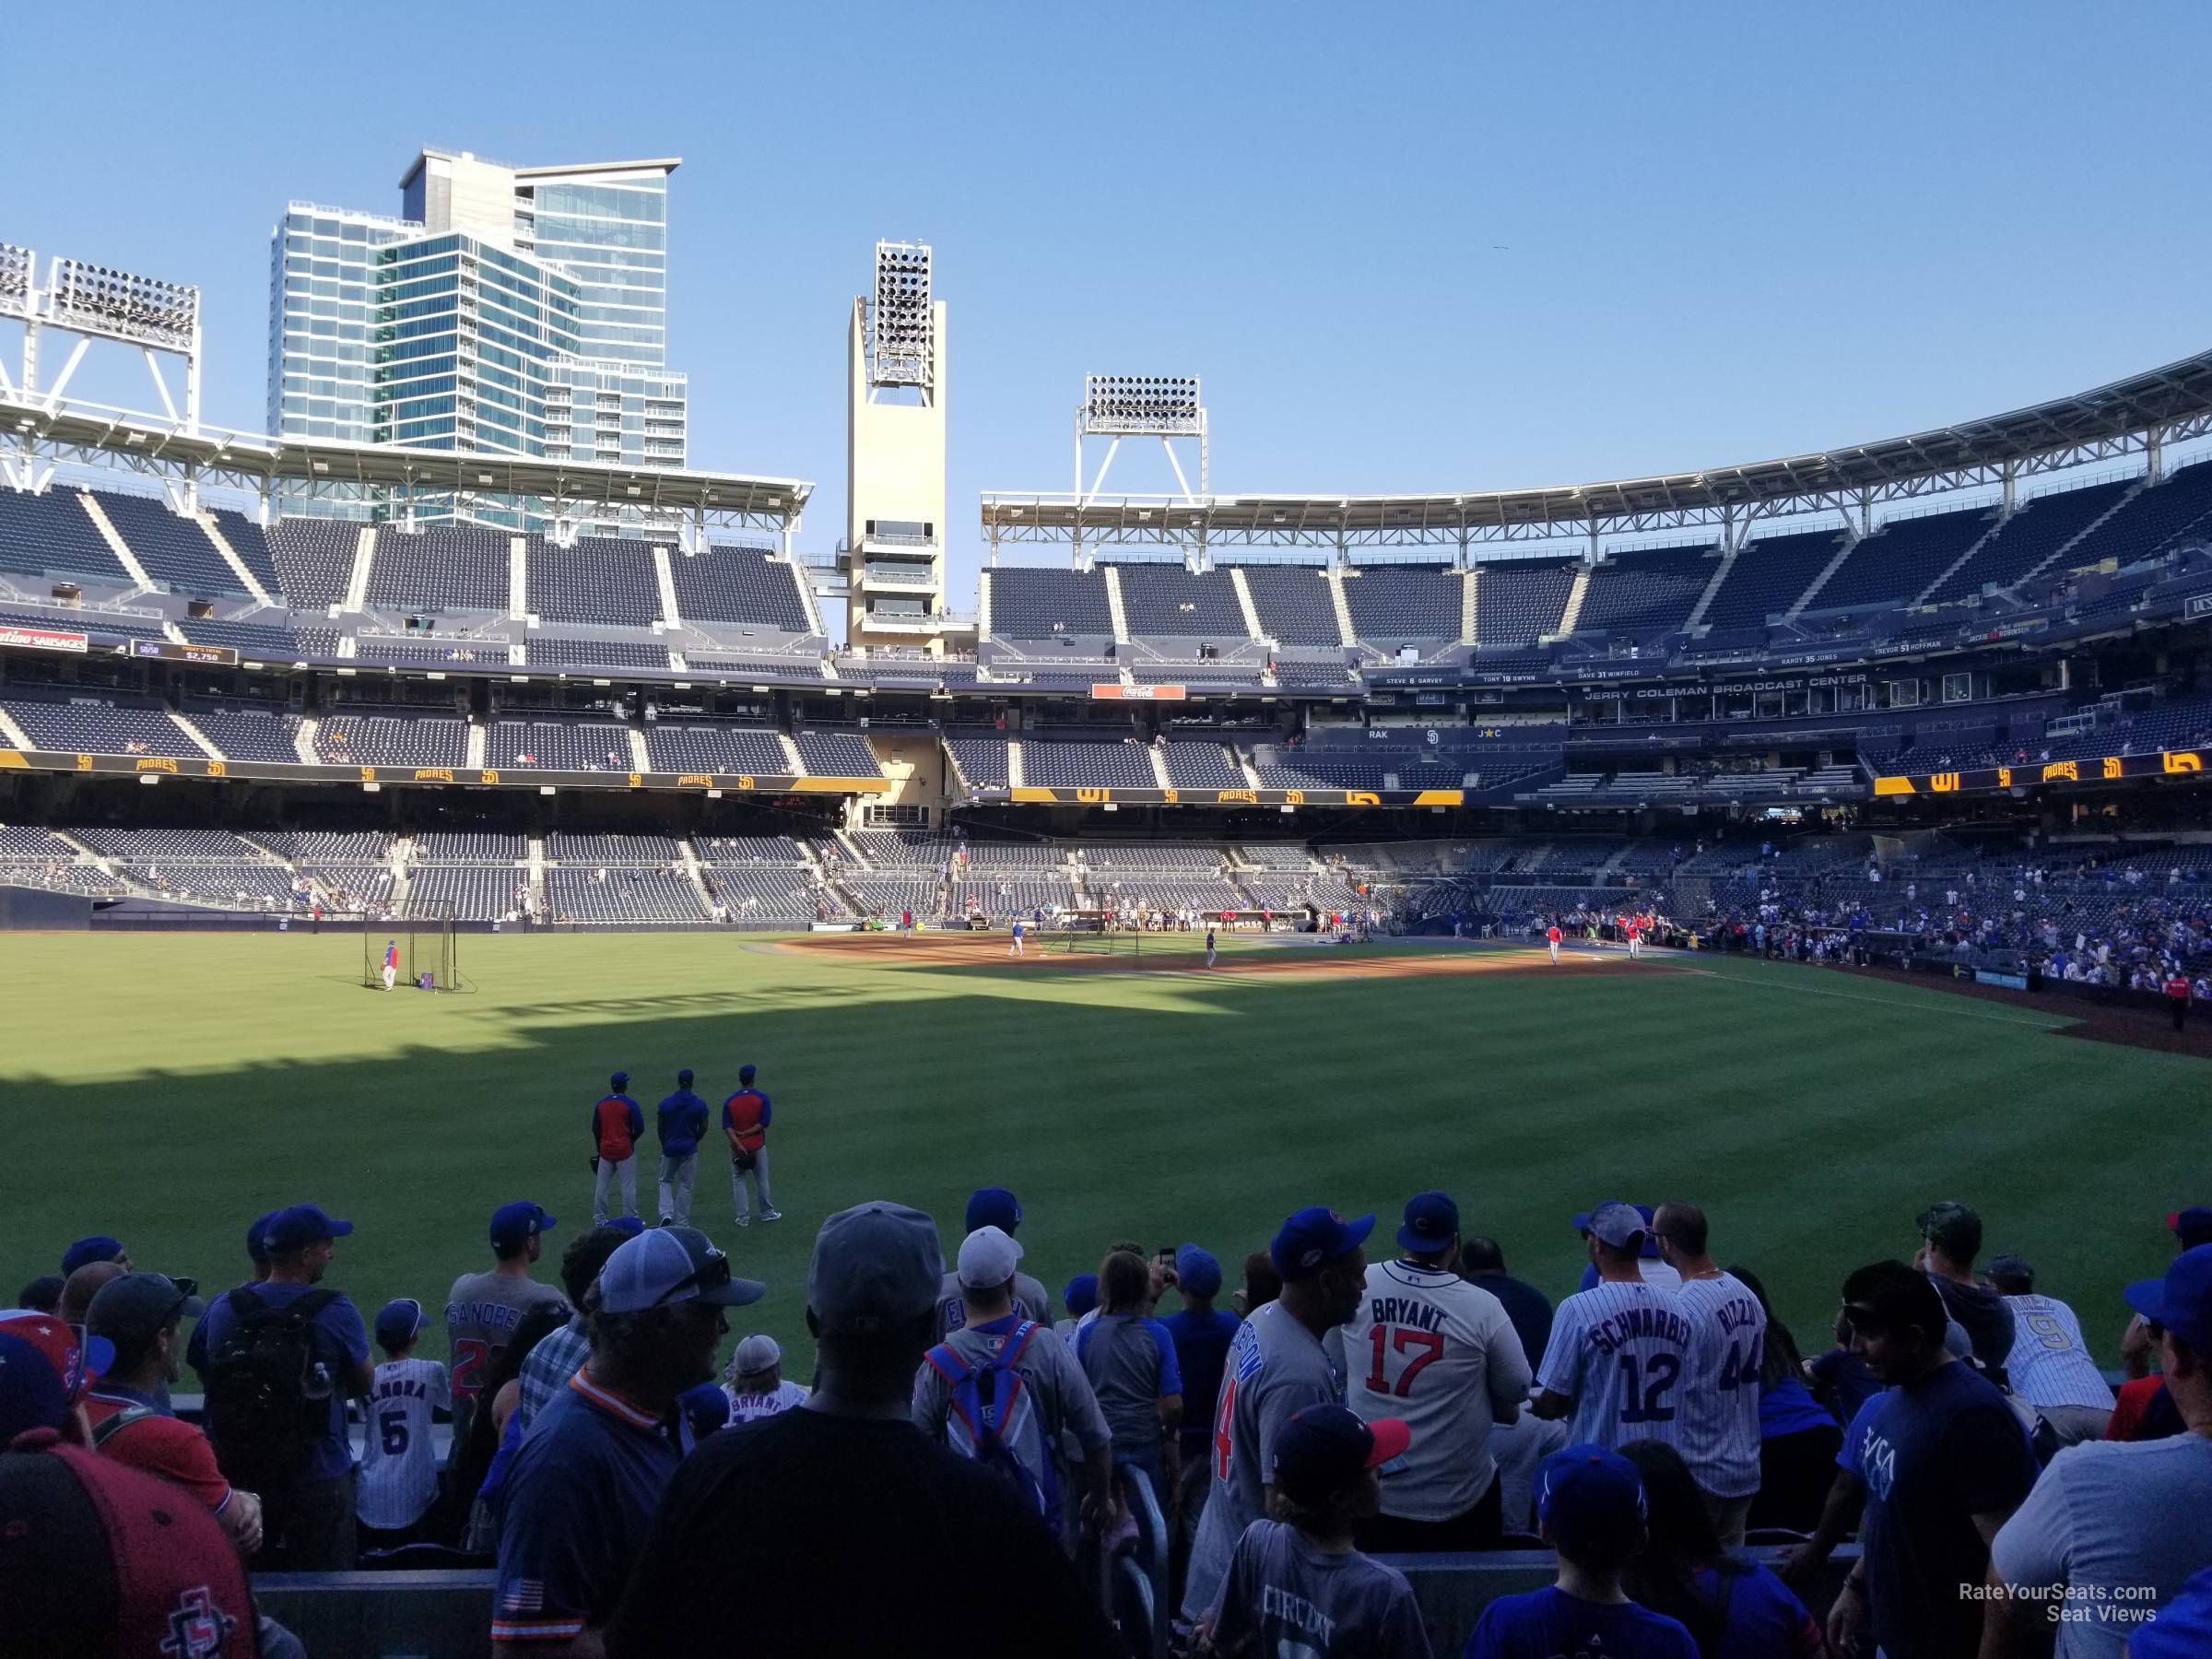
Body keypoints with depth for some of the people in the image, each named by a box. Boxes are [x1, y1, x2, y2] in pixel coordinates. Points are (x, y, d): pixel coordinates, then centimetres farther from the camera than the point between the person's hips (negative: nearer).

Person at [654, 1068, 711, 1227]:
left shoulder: (665, 1104, -7)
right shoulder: (699, 1104, -9)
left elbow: (659, 1129, 1)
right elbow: (703, 1128, -1)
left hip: (669, 1148, 0)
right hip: (689, 1149, 0)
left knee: (665, 1181, 19)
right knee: (685, 1185, 9)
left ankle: (666, 1213, -1)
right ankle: (682, 1223, 13)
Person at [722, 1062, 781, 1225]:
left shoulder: (730, 1101, -5)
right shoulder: (762, 1097, -9)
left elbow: (727, 1126, -10)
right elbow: (765, 1122, -14)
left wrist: (738, 1144, -15)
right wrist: (747, 1133, -11)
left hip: (738, 1147, 1)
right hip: (757, 1145, -1)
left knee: (738, 1181, 11)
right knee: (761, 1180, 13)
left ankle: (743, 1217, 10)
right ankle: (767, 1212, 25)